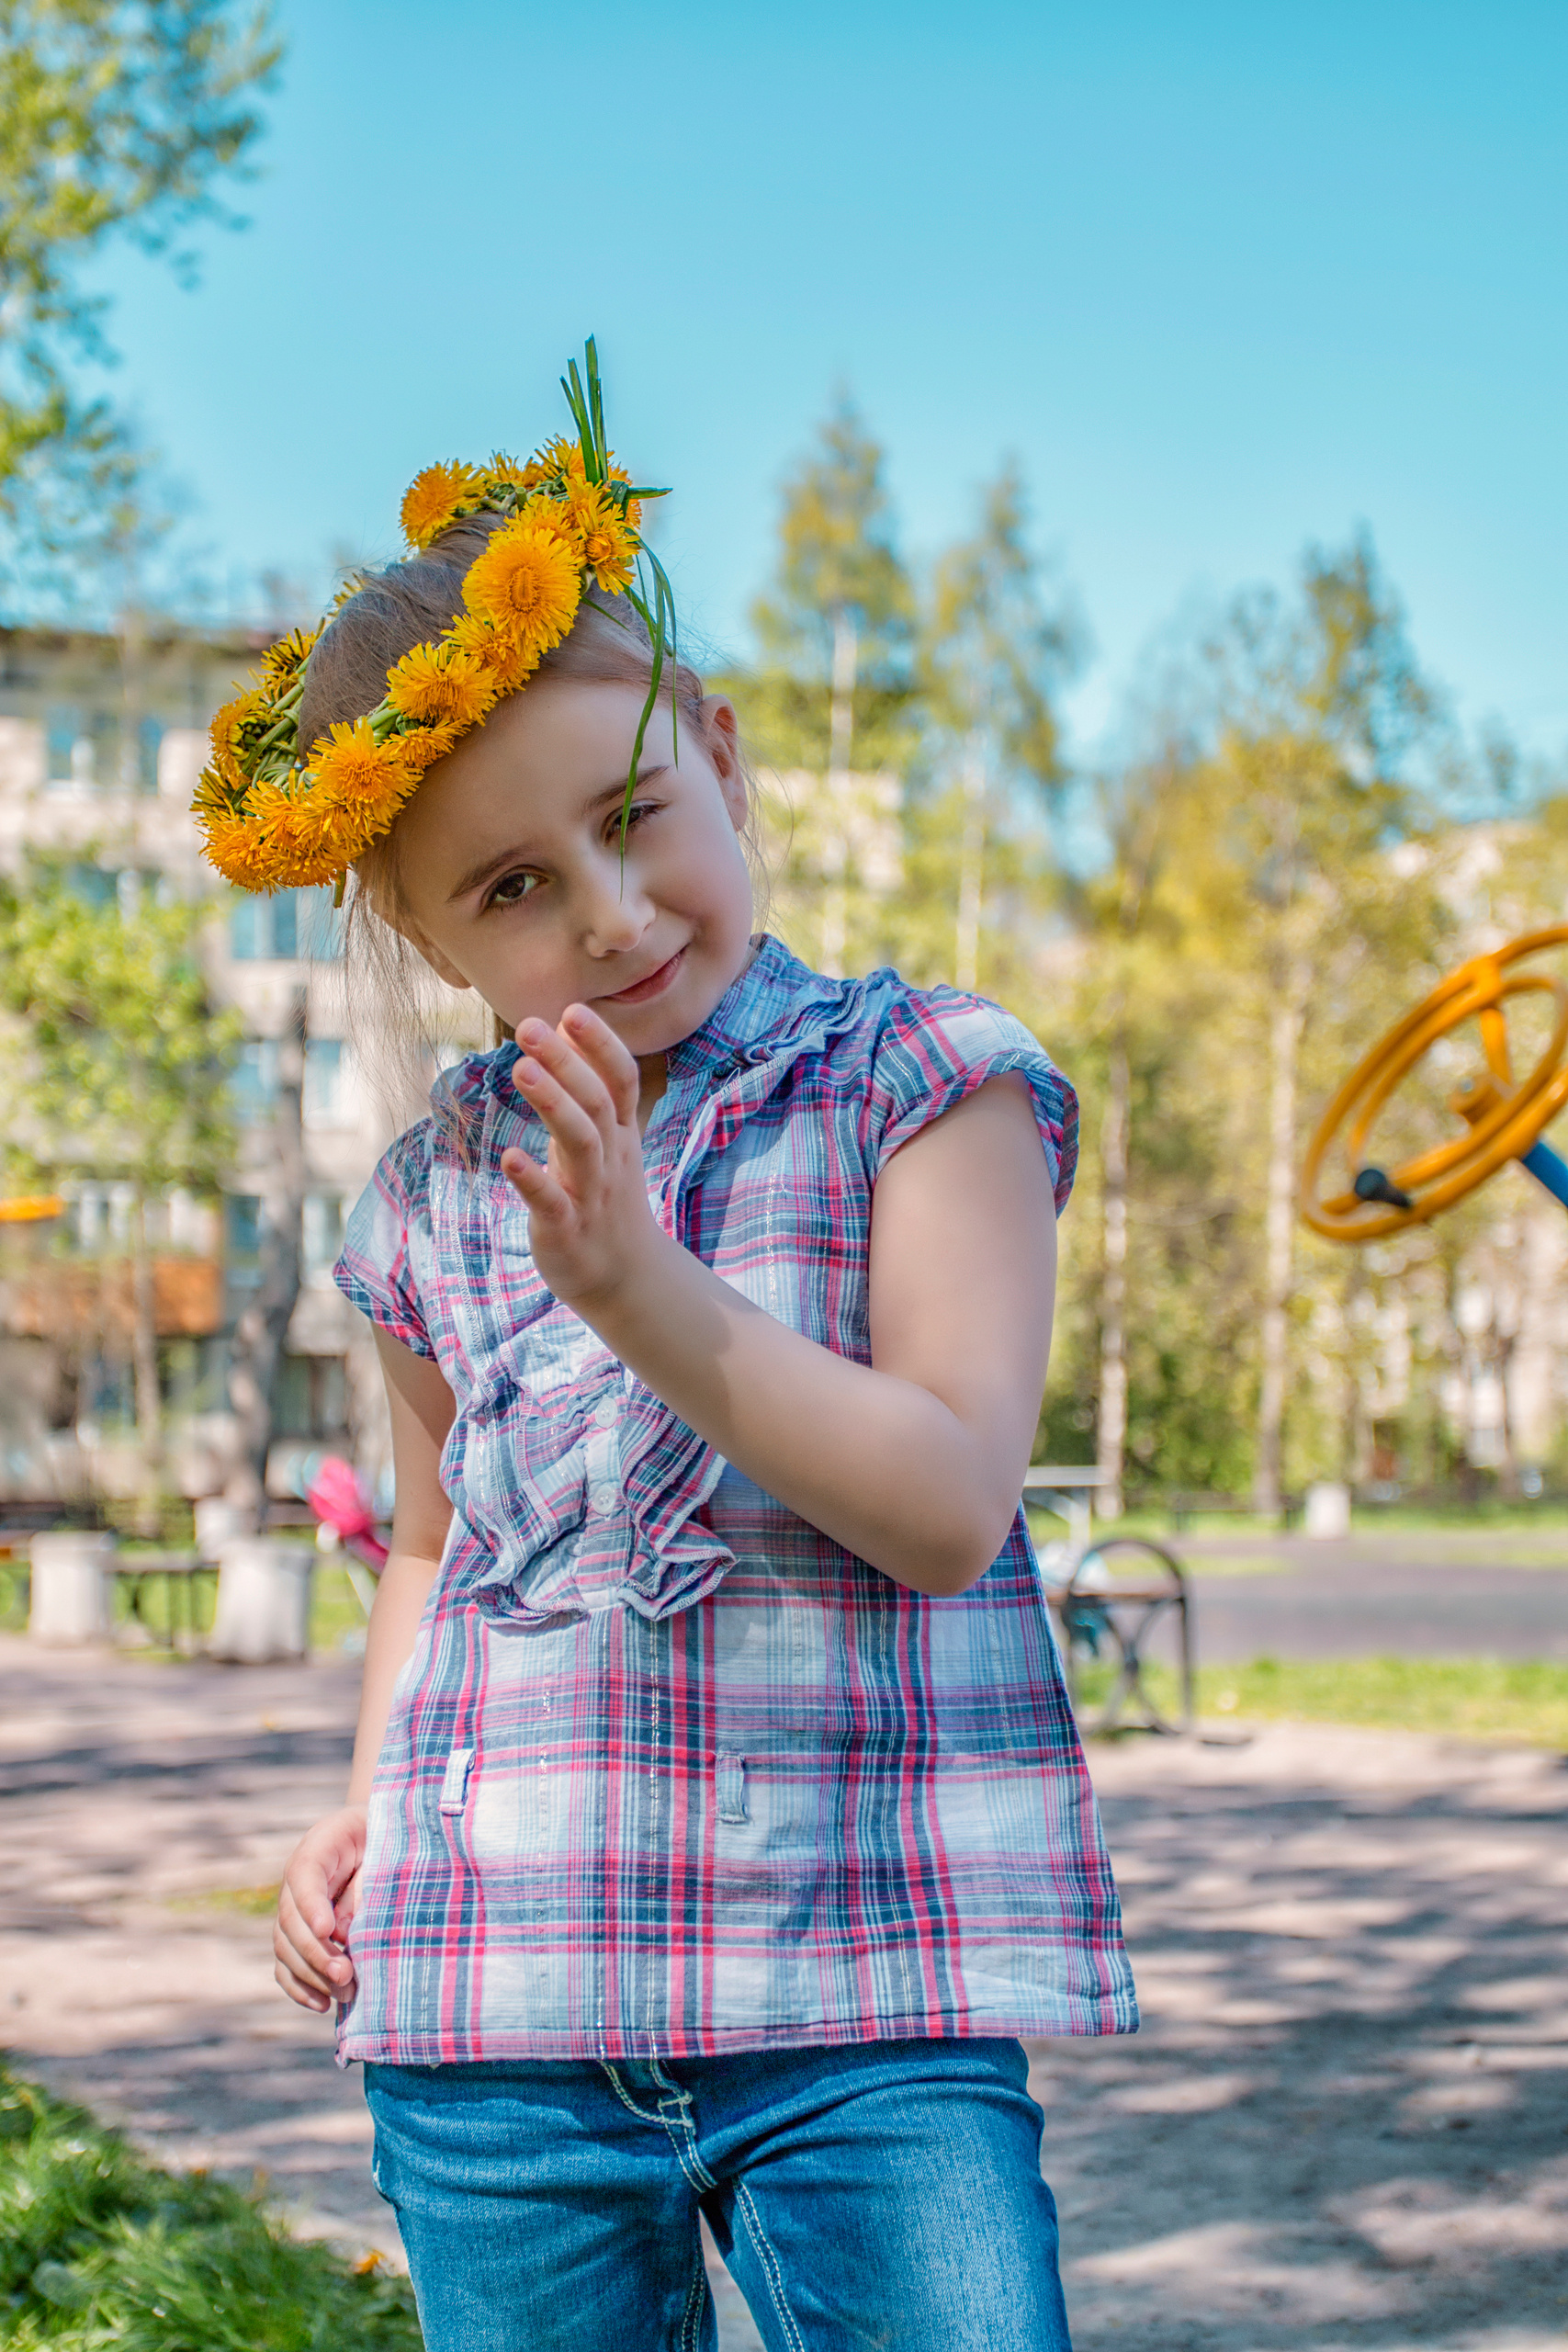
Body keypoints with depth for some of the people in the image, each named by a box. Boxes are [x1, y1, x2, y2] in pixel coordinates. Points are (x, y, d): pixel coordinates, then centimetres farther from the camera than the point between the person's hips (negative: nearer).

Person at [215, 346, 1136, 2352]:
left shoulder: (919, 1085, -3)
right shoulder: (439, 1196, 8)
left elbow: (949, 1497, -13)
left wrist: (645, 1290, -23)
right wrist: (369, 1803, 9)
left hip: (869, 1987, -3)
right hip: (494, 2028, 4)